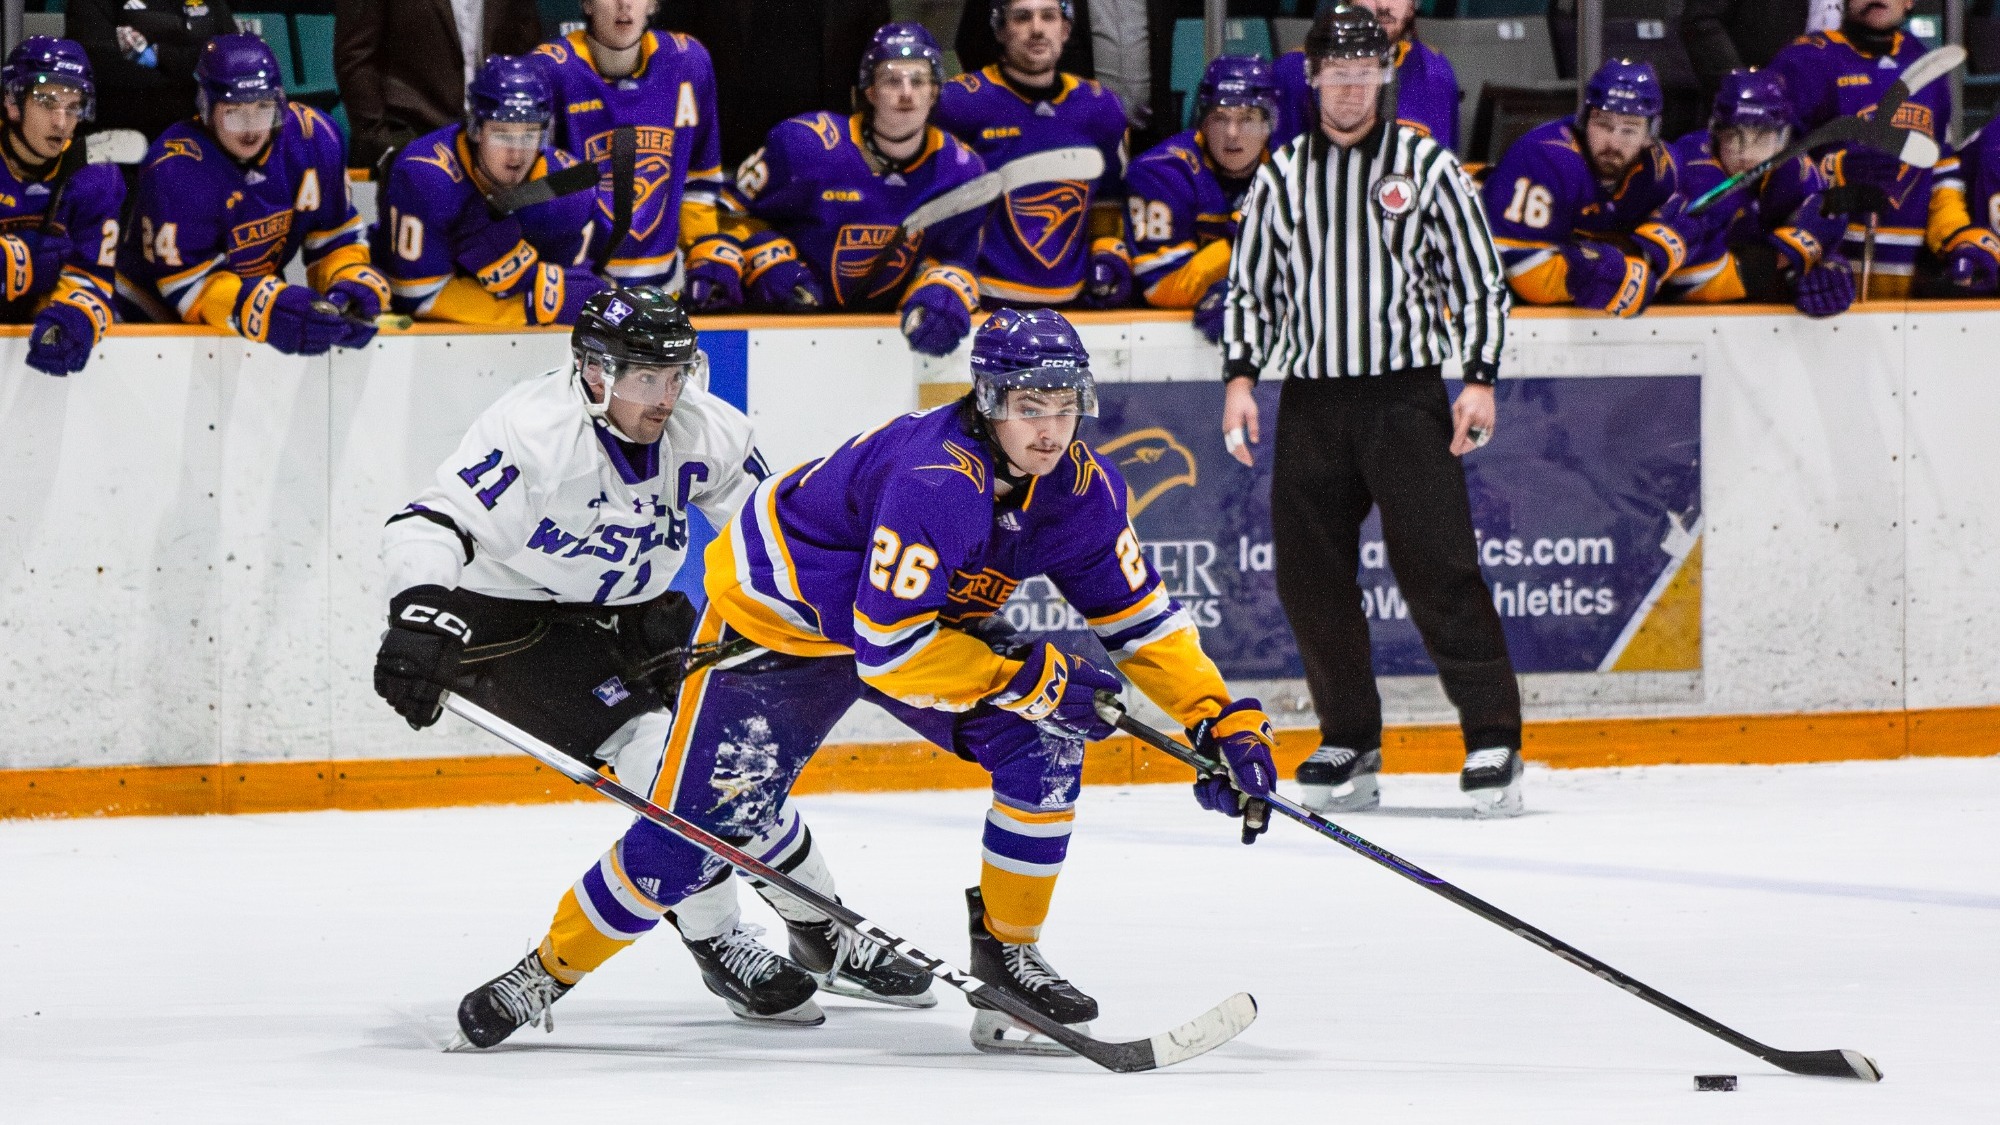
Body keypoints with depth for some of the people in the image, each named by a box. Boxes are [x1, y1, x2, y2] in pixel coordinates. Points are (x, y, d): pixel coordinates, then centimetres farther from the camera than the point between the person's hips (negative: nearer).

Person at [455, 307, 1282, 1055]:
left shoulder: (1079, 487, -14)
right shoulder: (934, 478, -37)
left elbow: (1137, 614, -2)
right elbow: (888, 648, -36)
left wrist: (1221, 715, -10)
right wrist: (1026, 677, -34)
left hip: (931, 614, 7)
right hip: (779, 619, -7)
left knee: (1045, 742, -15)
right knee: (700, 830, -11)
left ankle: (1006, 948, 1)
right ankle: (552, 967, 9)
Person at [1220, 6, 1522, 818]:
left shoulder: (1428, 167, 3)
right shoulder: (1280, 179, 11)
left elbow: (1479, 279, 4)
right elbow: (1252, 290, 17)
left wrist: (1480, 378, -6)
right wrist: (1240, 376, 4)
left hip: (1405, 394, -4)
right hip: (1310, 400, 4)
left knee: (1438, 566, -12)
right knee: (1310, 575, 1)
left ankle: (1494, 740, -11)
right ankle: (1349, 745, 13)